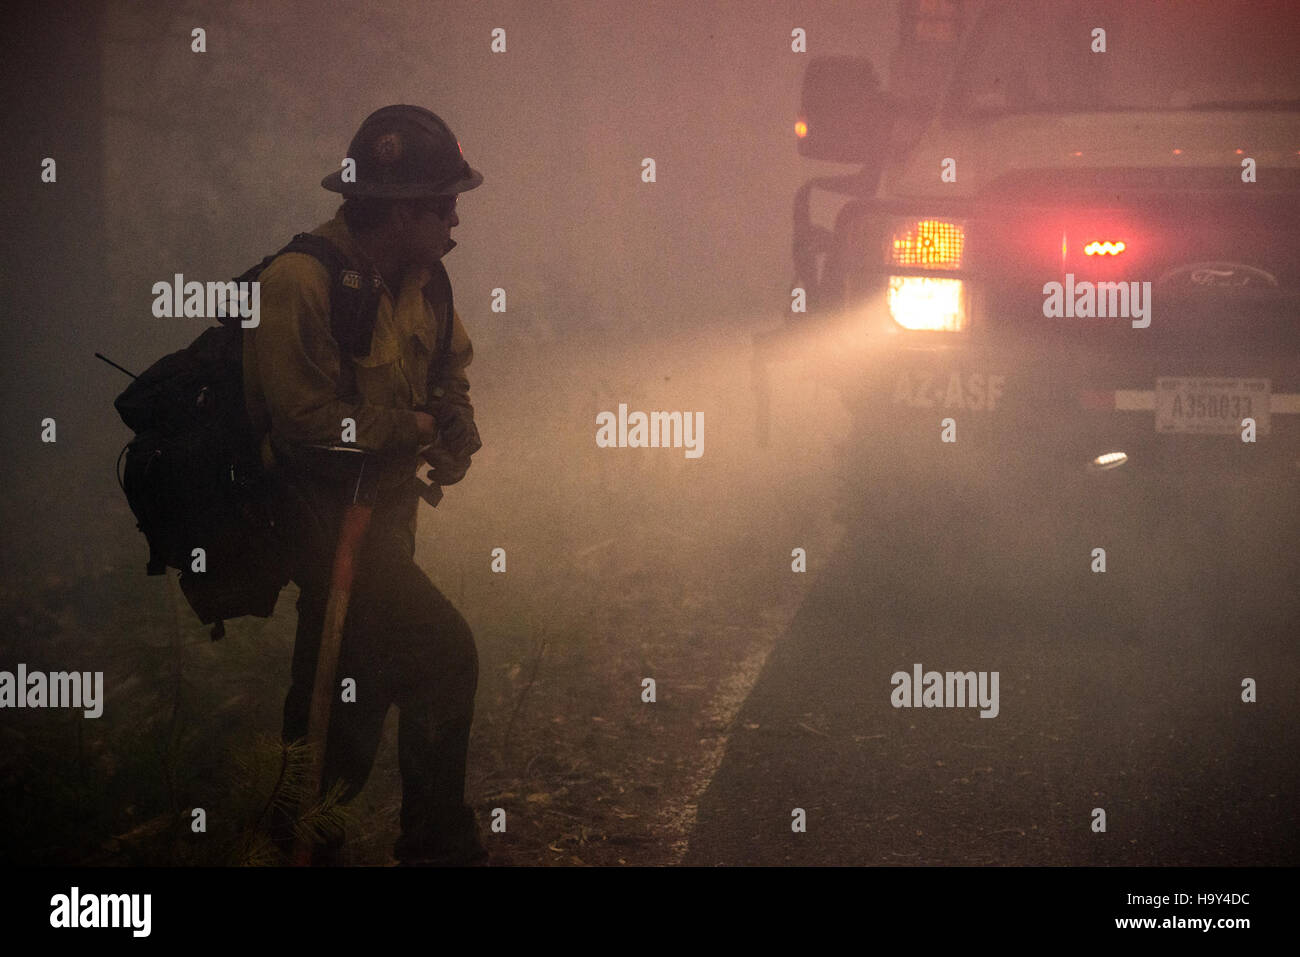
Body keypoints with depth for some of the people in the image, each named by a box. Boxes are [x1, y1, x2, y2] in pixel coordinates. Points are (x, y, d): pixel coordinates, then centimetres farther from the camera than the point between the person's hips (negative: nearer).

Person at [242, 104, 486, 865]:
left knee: (359, 685, 19)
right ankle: (439, 844, -3)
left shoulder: (421, 275, 2)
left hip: (386, 510, 9)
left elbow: (450, 366, 18)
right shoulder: (301, 282, -24)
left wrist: (457, 430, -3)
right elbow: (309, 417, -25)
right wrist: (412, 426, -14)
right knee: (445, 655, -18)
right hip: (323, 511, -9)